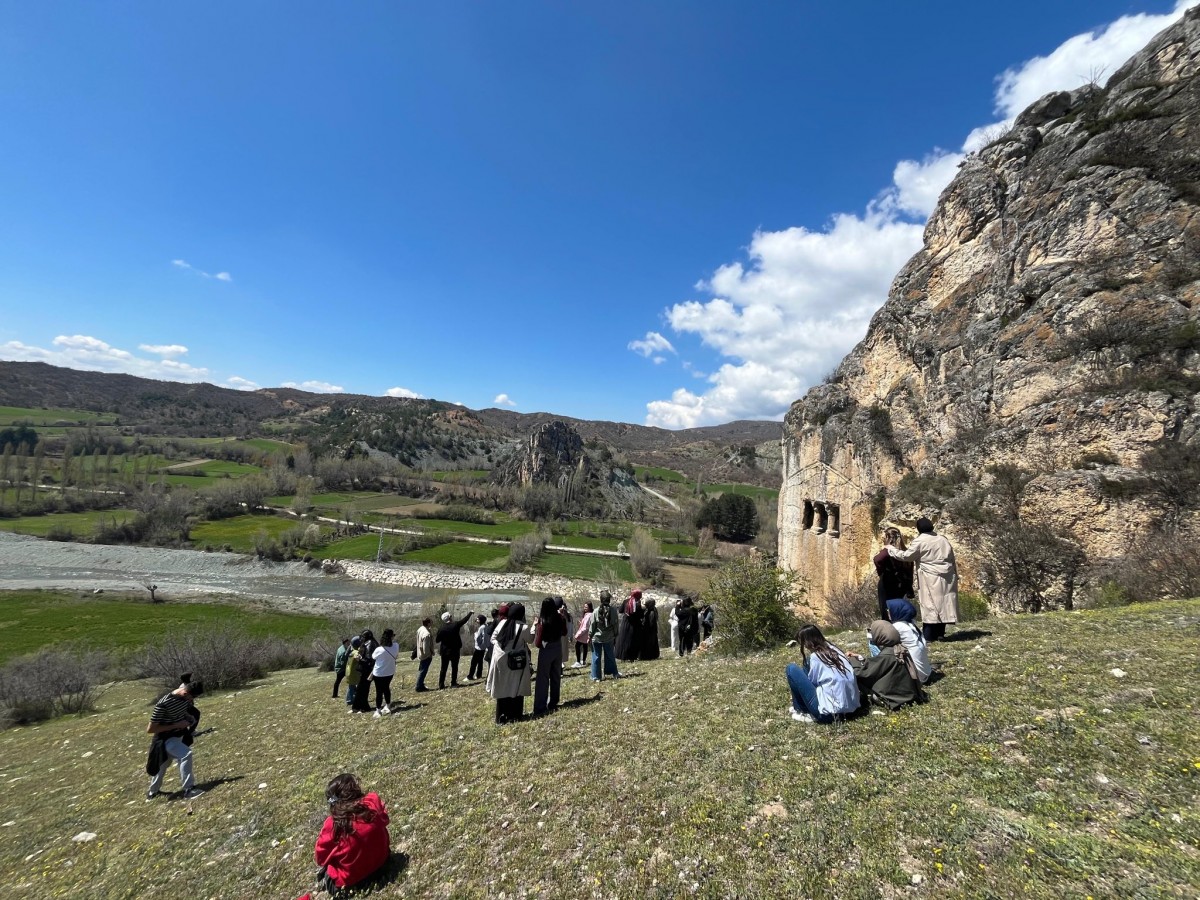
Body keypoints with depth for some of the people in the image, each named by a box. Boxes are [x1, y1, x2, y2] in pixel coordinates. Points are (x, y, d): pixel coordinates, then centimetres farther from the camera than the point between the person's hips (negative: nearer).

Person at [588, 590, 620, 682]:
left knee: (596, 657, 8)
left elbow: (592, 625, -6)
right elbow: (615, 625, -1)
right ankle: (614, 673, 26)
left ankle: (596, 676, 11)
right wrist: (615, 635, 12)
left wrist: (589, 636, 5)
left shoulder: (596, 611, -12)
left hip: (596, 638, -1)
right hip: (609, 638, 2)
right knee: (610, 656, 17)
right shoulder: (613, 611, -9)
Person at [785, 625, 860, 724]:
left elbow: (811, 682, 1)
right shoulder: (834, 649, 11)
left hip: (829, 712, -8)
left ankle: (802, 711, 8)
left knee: (792, 668, -2)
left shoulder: (815, 657, -9)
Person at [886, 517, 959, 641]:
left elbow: (906, 556, -9)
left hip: (931, 579, -6)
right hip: (946, 578, 6)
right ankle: (940, 633, 18)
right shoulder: (942, 539, 10)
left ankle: (928, 636, 0)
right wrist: (954, 576, 19)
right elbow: (952, 559, 13)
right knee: (943, 604, 11)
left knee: (930, 605, -3)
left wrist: (890, 549, 3)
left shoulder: (920, 541, -11)